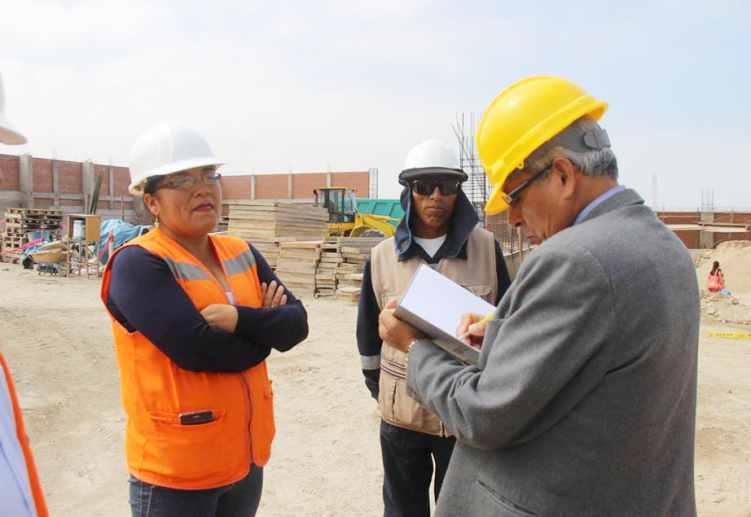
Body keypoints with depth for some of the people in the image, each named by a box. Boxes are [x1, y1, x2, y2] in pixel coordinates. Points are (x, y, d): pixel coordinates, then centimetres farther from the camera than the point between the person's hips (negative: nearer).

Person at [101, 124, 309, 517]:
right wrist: (262, 330, -8)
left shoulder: (242, 254, 5)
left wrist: (240, 319, -21)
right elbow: (196, 349, -25)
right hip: (176, 468, -6)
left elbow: (296, 324, -3)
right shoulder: (138, 264, -15)